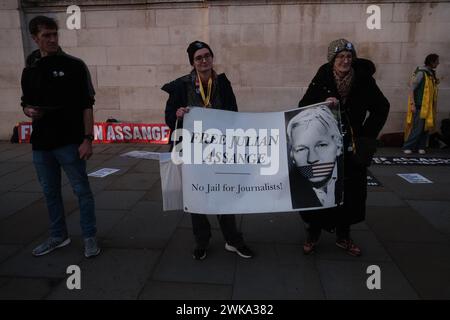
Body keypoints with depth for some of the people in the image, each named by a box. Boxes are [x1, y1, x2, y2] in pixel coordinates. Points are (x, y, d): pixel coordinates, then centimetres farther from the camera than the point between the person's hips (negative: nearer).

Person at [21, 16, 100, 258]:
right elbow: (26, 103, 19)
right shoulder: (30, 70, 12)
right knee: (50, 193, 14)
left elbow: (86, 105, -7)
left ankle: (90, 238, 15)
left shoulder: (74, 66, -3)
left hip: (69, 142, -5)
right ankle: (58, 236, 31)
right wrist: (29, 111, -6)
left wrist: (87, 139, -14)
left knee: (81, 190, 0)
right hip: (41, 144, 5)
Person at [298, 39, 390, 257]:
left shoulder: (363, 79, -2)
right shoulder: (321, 80, -4)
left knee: (350, 192, 8)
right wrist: (322, 103, -23)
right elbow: (303, 107, -4)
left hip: (353, 148, 2)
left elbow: (381, 108, 7)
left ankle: (343, 236, 26)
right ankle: (313, 234, 19)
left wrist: (367, 135, 0)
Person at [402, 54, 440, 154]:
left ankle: (421, 147, 15)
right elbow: (411, 88, -15)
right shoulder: (421, 73, -10)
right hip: (420, 106, -8)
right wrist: (412, 104, -19)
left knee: (426, 127, 8)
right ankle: (407, 147, -2)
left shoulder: (431, 73, 14)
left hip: (428, 107, 8)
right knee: (417, 127, -10)